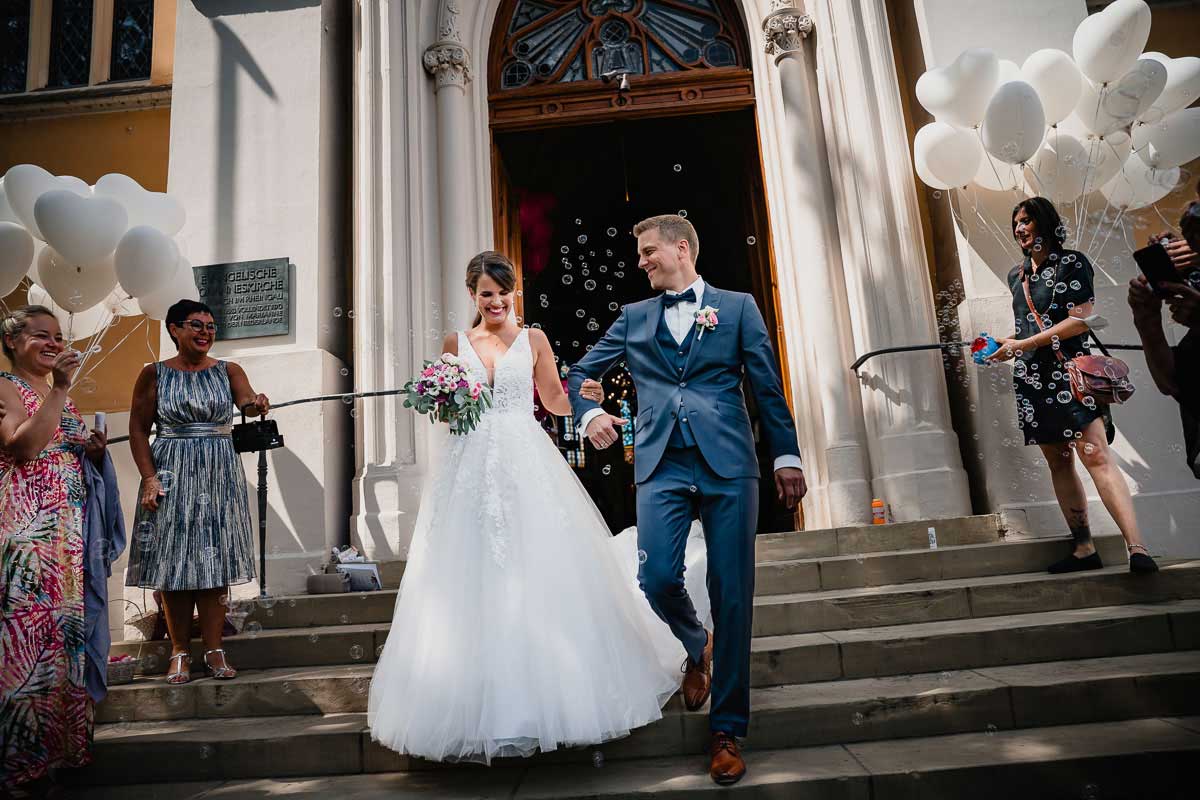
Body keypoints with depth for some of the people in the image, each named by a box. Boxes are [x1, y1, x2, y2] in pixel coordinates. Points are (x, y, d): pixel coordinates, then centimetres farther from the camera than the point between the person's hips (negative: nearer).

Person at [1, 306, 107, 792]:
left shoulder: (61, 397, 20)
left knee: (64, 622, 8)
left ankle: (53, 744, 17)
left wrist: (93, 450, 7)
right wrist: (58, 389, -19)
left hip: (68, 526, 7)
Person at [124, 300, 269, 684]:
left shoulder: (228, 371, 4)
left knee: (215, 563, 3)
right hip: (171, 476, -1)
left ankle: (213, 650, 13)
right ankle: (180, 652, 16)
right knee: (173, 563, 3)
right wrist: (150, 478, -8)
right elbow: (138, 429, 2)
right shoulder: (154, 374, 2)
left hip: (220, 476, 1)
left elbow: (247, 400, -16)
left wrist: (256, 404, -40)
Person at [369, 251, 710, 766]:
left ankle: (541, 696, 16)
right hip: (471, 468, 2)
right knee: (473, 582, 1)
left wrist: (583, 396, -10)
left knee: (539, 573, -1)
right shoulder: (455, 344, 11)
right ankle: (484, 708, 16)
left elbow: (555, 401, 8)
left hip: (526, 465, -1)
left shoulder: (533, 339, 7)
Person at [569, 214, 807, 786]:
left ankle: (727, 729, 15)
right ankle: (695, 648, 24)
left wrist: (787, 456, 4)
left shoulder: (737, 306, 12)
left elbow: (767, 386, 9)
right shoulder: (633, 317, 17)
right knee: (657, 579, -12)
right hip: (662, 465, 2)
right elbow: (581, 373, 20)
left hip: (728, 464, -1)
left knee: (732, 597, -1)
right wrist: (589, 413, -1)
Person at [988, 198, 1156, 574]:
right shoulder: (1017, 274, 18)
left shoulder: (1071, 263, -2)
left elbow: (1080, 320, -11)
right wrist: (1004, 345, 9)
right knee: (1058, 461, 4)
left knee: (1095, 455, -17)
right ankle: (1084, 548, 8)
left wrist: (1022, 345, -13)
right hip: (1032, 378, 7)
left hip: (1069, 371, -7)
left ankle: (1137, 548, -21)